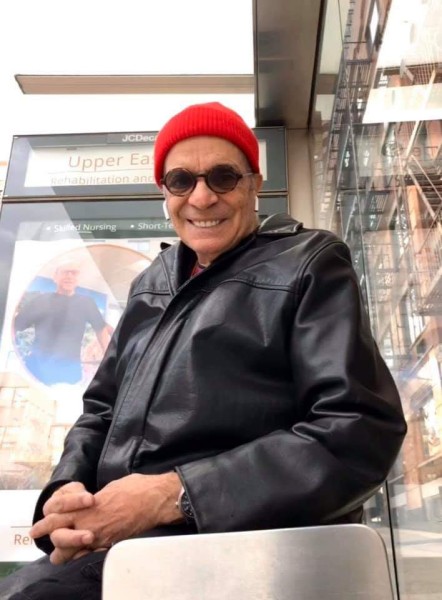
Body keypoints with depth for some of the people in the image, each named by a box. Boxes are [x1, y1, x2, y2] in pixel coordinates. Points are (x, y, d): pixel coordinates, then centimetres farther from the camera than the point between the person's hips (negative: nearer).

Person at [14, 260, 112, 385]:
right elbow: (14, 326, 8)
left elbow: (102, 330, 12)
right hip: (37, 365, 0)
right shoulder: (40, 300, 8)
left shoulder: (86, 302, 7)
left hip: (70, 368, 0)